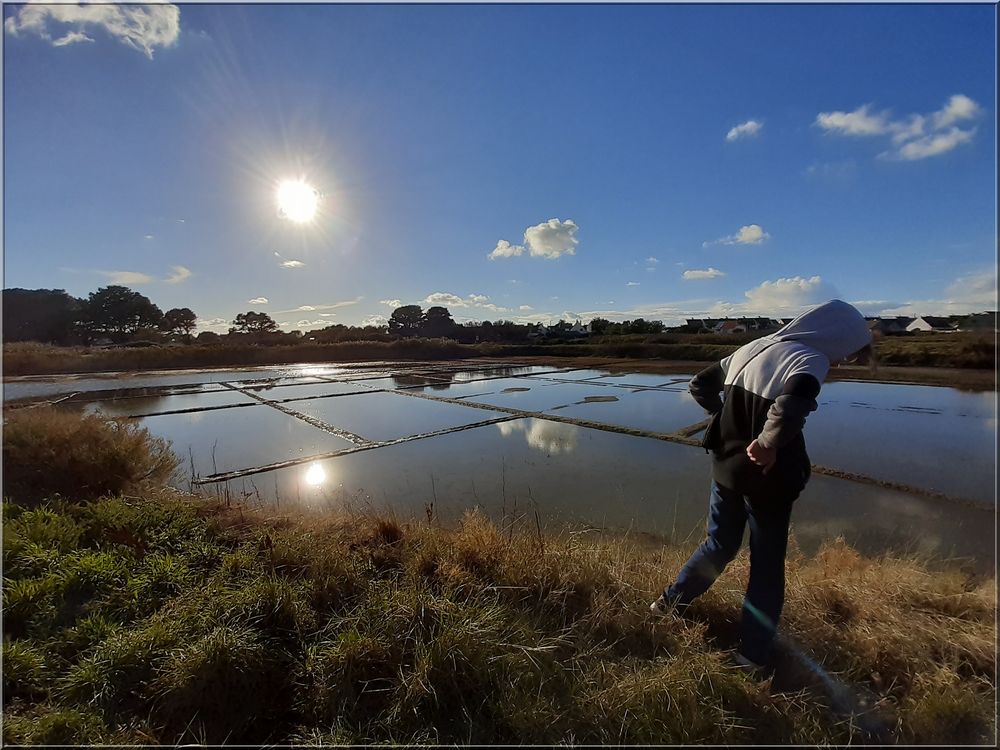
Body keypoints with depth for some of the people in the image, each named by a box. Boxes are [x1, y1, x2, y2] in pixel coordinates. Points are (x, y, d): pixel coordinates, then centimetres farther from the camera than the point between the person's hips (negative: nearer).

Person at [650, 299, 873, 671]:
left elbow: (699, 385, 11)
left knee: (719, 545, 25)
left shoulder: (750, 349, 7)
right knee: (766, 568, 14)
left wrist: (729, 418, 9)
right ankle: (753, 656, 29)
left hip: (727, 468, 6)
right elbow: (789, 408, -36)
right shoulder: (811, 359, -14)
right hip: (769, 479, -6)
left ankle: (670, 599, 36)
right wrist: (769, 444, -20)